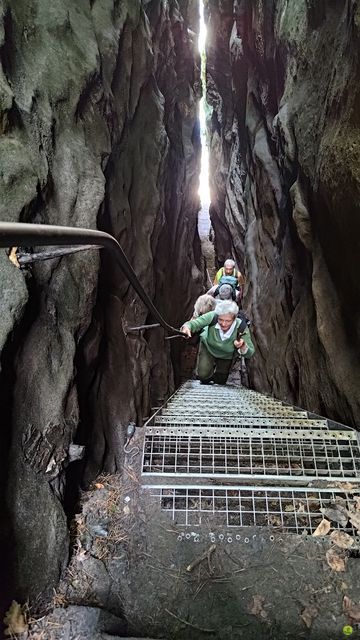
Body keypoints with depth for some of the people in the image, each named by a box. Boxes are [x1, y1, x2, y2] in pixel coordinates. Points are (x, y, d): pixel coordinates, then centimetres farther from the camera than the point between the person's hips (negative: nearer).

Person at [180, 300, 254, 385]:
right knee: (203, 375, -15)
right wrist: (187, 328, -58)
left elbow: (250, 353, -32)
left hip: (226, 356, 1)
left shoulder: (241, 328, -37)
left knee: (220, 381, 14)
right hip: (208, 347, -1)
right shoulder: (213, 317, -37)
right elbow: (194, 323, -34)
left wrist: (243, 346, -55)